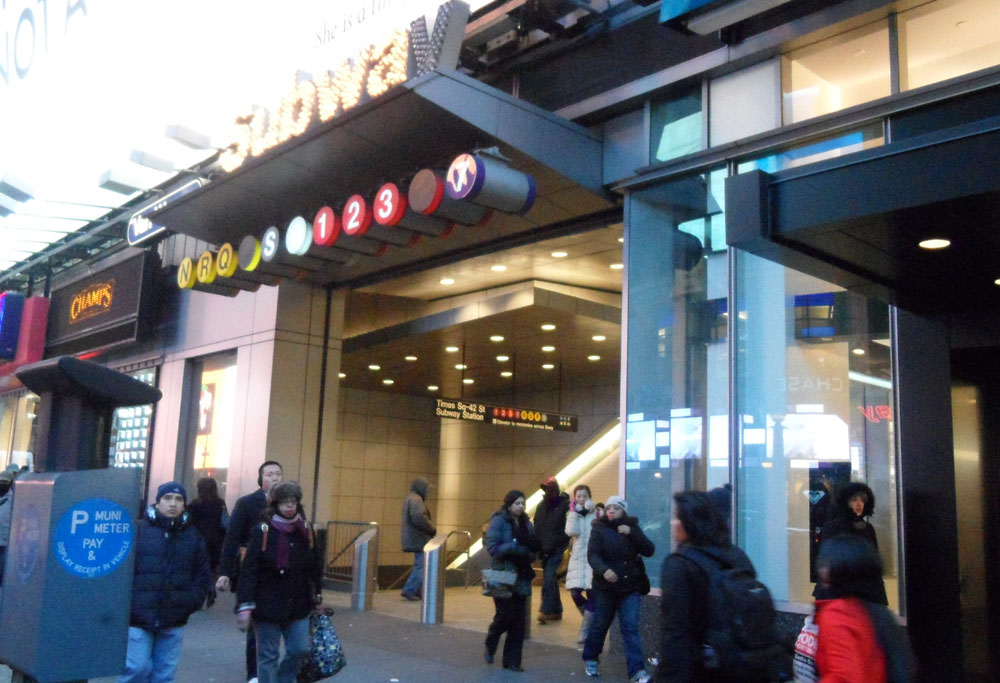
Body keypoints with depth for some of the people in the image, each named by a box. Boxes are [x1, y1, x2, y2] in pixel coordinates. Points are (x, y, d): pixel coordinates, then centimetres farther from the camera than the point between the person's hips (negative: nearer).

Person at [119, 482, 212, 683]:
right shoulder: (138, 530, -4)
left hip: (173, 622, 3)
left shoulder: (193, 537, 7)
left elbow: (203, 576, 10)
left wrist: (191, 603, -2)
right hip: (138, 617, -3)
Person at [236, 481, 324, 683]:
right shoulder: (262, 532, -11)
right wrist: (244, 604, -17)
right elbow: (249, 570, -13)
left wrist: (317, 597, 14)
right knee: (268, 655, 6)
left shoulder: (306, 532, 3)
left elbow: (315, 567, 11)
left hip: (298, 605, 4)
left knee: (300, 650, 7)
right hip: (268, 605, -4)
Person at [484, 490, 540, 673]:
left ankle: (512, 660, 15)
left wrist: (529, 554, -7)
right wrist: (514, 547, -23)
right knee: (505, 615, -8)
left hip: (521, 578, 5)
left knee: (518, 621, 4)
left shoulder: (526, 524, 11)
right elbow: (492, 547, -15)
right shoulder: (498, 521, -8)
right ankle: (490, 647, 21)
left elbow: (534, 549, 15)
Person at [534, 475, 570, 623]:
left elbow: (567, 529, -12)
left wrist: (552, 546, -14)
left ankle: (545, 611, -12)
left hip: (557, 550, -6)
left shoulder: (565, 505, -7)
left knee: (549, 579, -14)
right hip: (544, 550, 6)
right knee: (550, 580, 12)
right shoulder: (542, 505, 12)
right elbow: (536, 527, 12)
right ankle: (556, 611, 21)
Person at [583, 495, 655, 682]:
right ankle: (590, 660, 31)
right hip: (606, 586, -1)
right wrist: (604, 570, -37)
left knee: (631, 628, -4)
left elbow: (649, 551, -6)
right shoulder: (599, 529, -5)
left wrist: (632, 533, -19)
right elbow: (592, 554, -17)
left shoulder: (632, 528, 3)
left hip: (631, 586, 1)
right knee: (600, 624, 11)